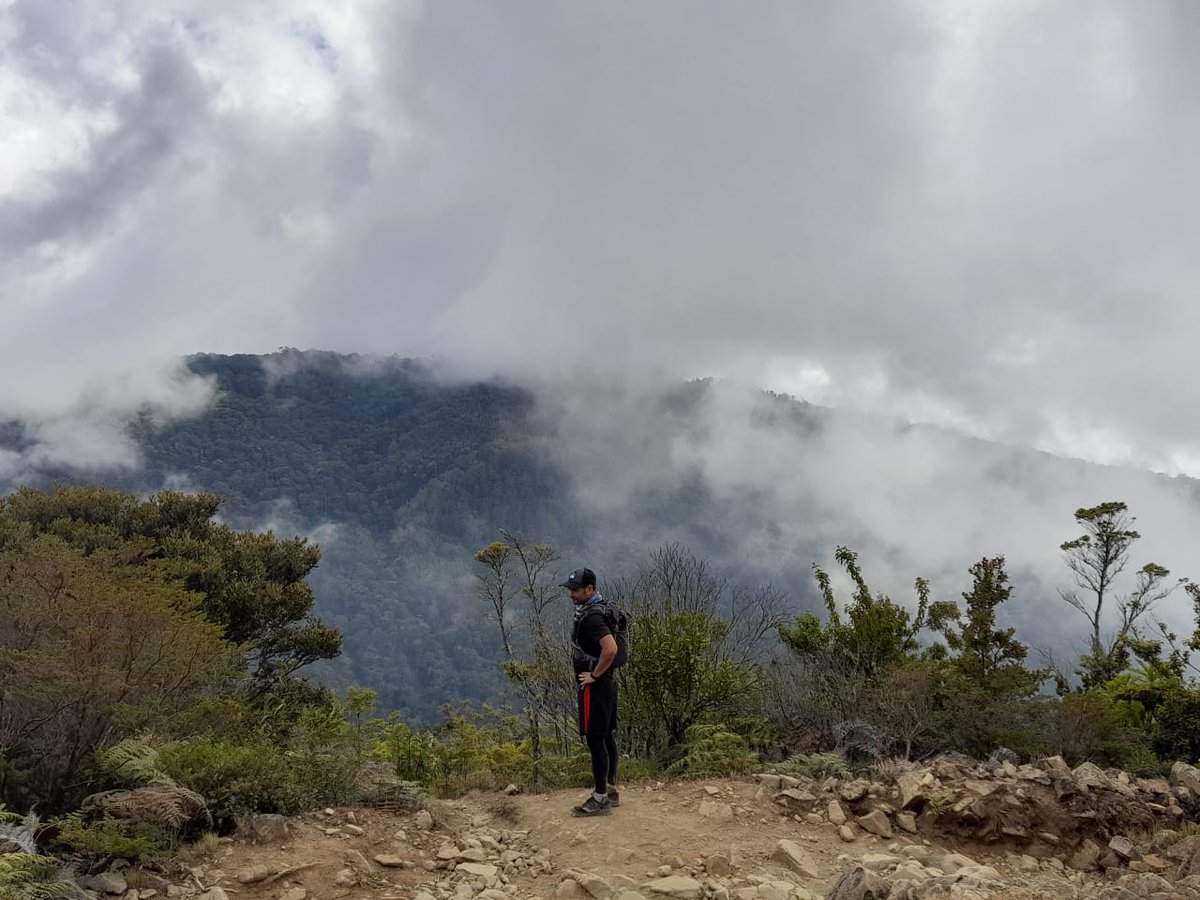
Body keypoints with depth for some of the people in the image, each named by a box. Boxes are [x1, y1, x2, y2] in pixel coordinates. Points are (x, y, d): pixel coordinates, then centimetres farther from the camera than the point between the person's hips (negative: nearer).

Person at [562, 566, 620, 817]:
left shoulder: (592, 618, -21)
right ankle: (610, 790, 24)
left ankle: (600, 799, 0)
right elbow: (607, 645, 27)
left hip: (595, 687, -11)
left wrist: (594, 675, -22)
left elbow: (611, 648, -34)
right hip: (606, 684, 11)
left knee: (595, 740, -5)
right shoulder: (594, 611, 12)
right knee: (606, 738, 15)